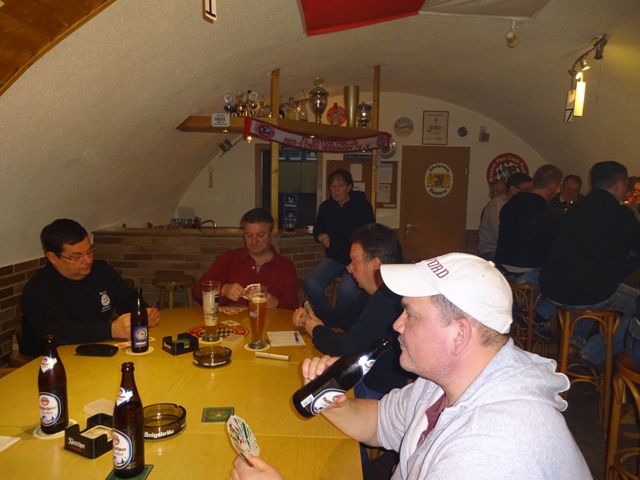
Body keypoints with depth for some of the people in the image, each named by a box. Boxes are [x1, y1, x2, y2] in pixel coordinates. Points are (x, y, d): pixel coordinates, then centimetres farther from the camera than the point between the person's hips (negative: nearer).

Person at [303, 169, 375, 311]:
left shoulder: (362, 205, -6)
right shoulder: (326, 206, 6)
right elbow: (317, 230, 19)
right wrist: (321, 237, -5)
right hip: (334, 258, 4)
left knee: (346, 289, -34)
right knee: (310, 284, -23)